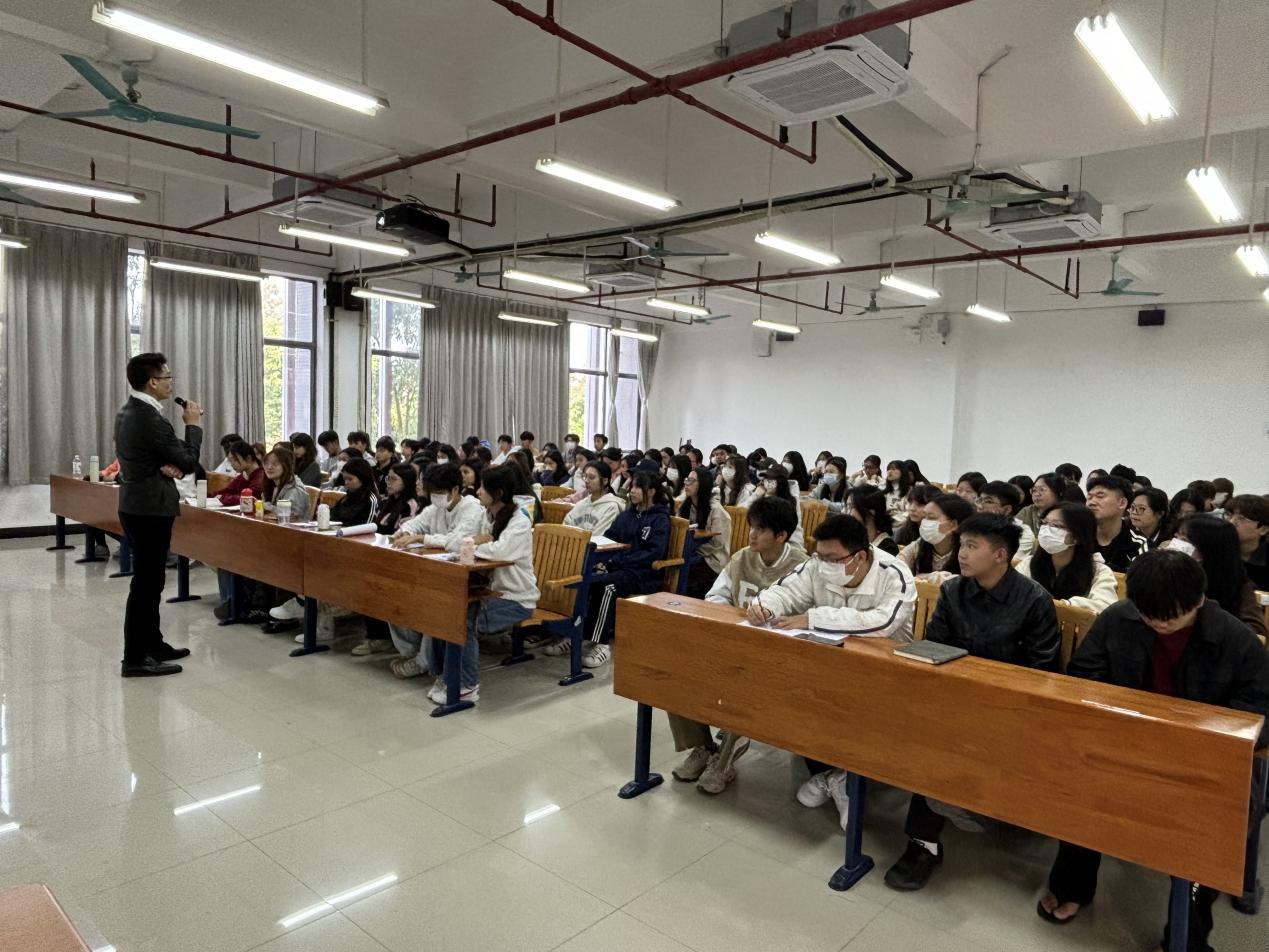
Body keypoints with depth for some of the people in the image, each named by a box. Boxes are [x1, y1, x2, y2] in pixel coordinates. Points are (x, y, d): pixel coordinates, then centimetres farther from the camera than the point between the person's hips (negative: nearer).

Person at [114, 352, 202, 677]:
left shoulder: (126, 413, 10)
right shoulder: (151, 420, -21)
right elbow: (189, 461, -14)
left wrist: (168, 466, -4)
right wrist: (193, 424, -2)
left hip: (136, 505, 10)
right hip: (151, 509, -10)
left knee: (148, 579, 17)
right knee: (146, 583, -3)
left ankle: (153, 644, 27)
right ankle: (135, 658, 4)